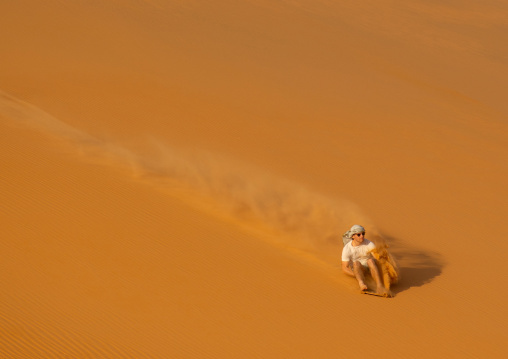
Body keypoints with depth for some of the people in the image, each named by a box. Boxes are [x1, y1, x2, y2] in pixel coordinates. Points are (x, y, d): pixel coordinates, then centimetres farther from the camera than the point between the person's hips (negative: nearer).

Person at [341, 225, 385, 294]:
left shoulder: (369, 244, -14)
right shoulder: (347, 249, -14)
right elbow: (344, 268, -14)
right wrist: (358, 276, -26)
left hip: (370, 267, 0)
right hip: (357, 269, 0)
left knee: (370, 260, -33)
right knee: (356, 263, -34)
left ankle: (379, 286, -52)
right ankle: (362, 284, -64)